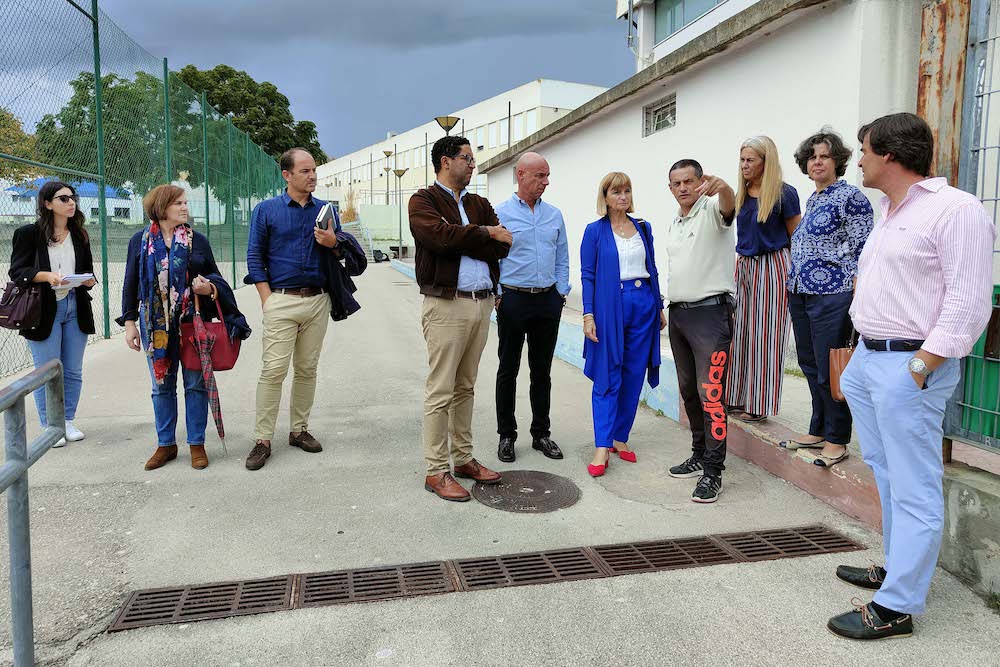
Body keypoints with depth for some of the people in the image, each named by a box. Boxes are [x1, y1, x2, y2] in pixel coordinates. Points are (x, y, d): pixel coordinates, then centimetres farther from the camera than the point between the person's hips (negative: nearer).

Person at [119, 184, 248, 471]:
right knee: (162, 385, 9)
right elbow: (131, 283, 7)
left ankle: (197, 444, 15)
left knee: (195, 383, 3)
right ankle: (166, 444, 22)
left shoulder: (197, 240, 4)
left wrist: (210, 288, -13)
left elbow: (214, 275, 11)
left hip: (193, 320, -1)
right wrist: (129, 323, 4)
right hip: (155, 323, 1)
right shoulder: (140, 240, 4)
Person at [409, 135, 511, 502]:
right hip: (446, 304, -7)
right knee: (441, 391, -3)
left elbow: (501, 246, 4)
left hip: (482, 303, 7)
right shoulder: (423, 201, 0)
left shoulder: (479, 204, 18)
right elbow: (441, 237, -19)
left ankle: (463, 458, 23)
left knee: (465, 388, 14)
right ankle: (436, 471, 4)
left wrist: (461, 242, -9)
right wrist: (484, 233, -6)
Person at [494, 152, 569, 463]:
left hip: (548, 300, 4)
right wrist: (497, 297, -8)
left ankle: (541, 433, 21)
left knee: (542, 371, 10)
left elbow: (562, 258, 14)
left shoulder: (554, 215, 10)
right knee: (508, 371, 5)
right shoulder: (501, 214, -3)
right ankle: (506, 435, 16)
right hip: (513, 299, -3)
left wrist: (561, 292, 5)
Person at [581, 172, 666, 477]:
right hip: (610, 306, -4)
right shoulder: (595, 231, 1)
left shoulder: (643, 228, 12)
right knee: (608, 378, -5)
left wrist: (660, 306, 13)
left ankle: (620, 438, 18)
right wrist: (588, 315, -10)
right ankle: (602, 447, -3)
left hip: (643, 305, 4)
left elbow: (652, 269, 16)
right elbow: (587, 275, -2)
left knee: (634, 376, 7)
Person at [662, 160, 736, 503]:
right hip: (678, 313, 8)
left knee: (710, 393, -10)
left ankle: (713, 472, -4)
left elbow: (729, 205, -32)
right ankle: (699, 456, 27)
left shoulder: (711, 210, -7)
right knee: (688, 390, 14)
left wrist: (723, 187, -54)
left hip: (710, 311, -8)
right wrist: (664, 308, 19)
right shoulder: (673, 225, 18)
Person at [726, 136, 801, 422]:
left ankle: (759, 404, 7)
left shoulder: (784, 193, -7)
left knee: (764, 336, -1)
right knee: (742, 333, 8)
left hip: (772, 266, -6)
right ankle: (739, 397, 18)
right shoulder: (741, 194, 10)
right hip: (744, 265, 6)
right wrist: (741, 263, 13)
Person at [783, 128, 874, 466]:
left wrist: (856, 298, -18)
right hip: (800, 295, 8)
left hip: (831, 296, -8)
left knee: (829, 368, -3)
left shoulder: (850, 196, -7)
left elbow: (862, 250, -12)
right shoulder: (811, 200, 17)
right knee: (810, 365, 13)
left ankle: (837, 440, 10)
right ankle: (818, 432, 25)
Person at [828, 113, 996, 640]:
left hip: (909, 366, -9)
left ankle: (896, 606, 4)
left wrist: (918, 369, -20)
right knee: (887, 475, 18)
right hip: (867, 359, 10)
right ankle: (897, 569, 32)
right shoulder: (890, 214, 17)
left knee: (914, 489, -2)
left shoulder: (955, 209, -12)